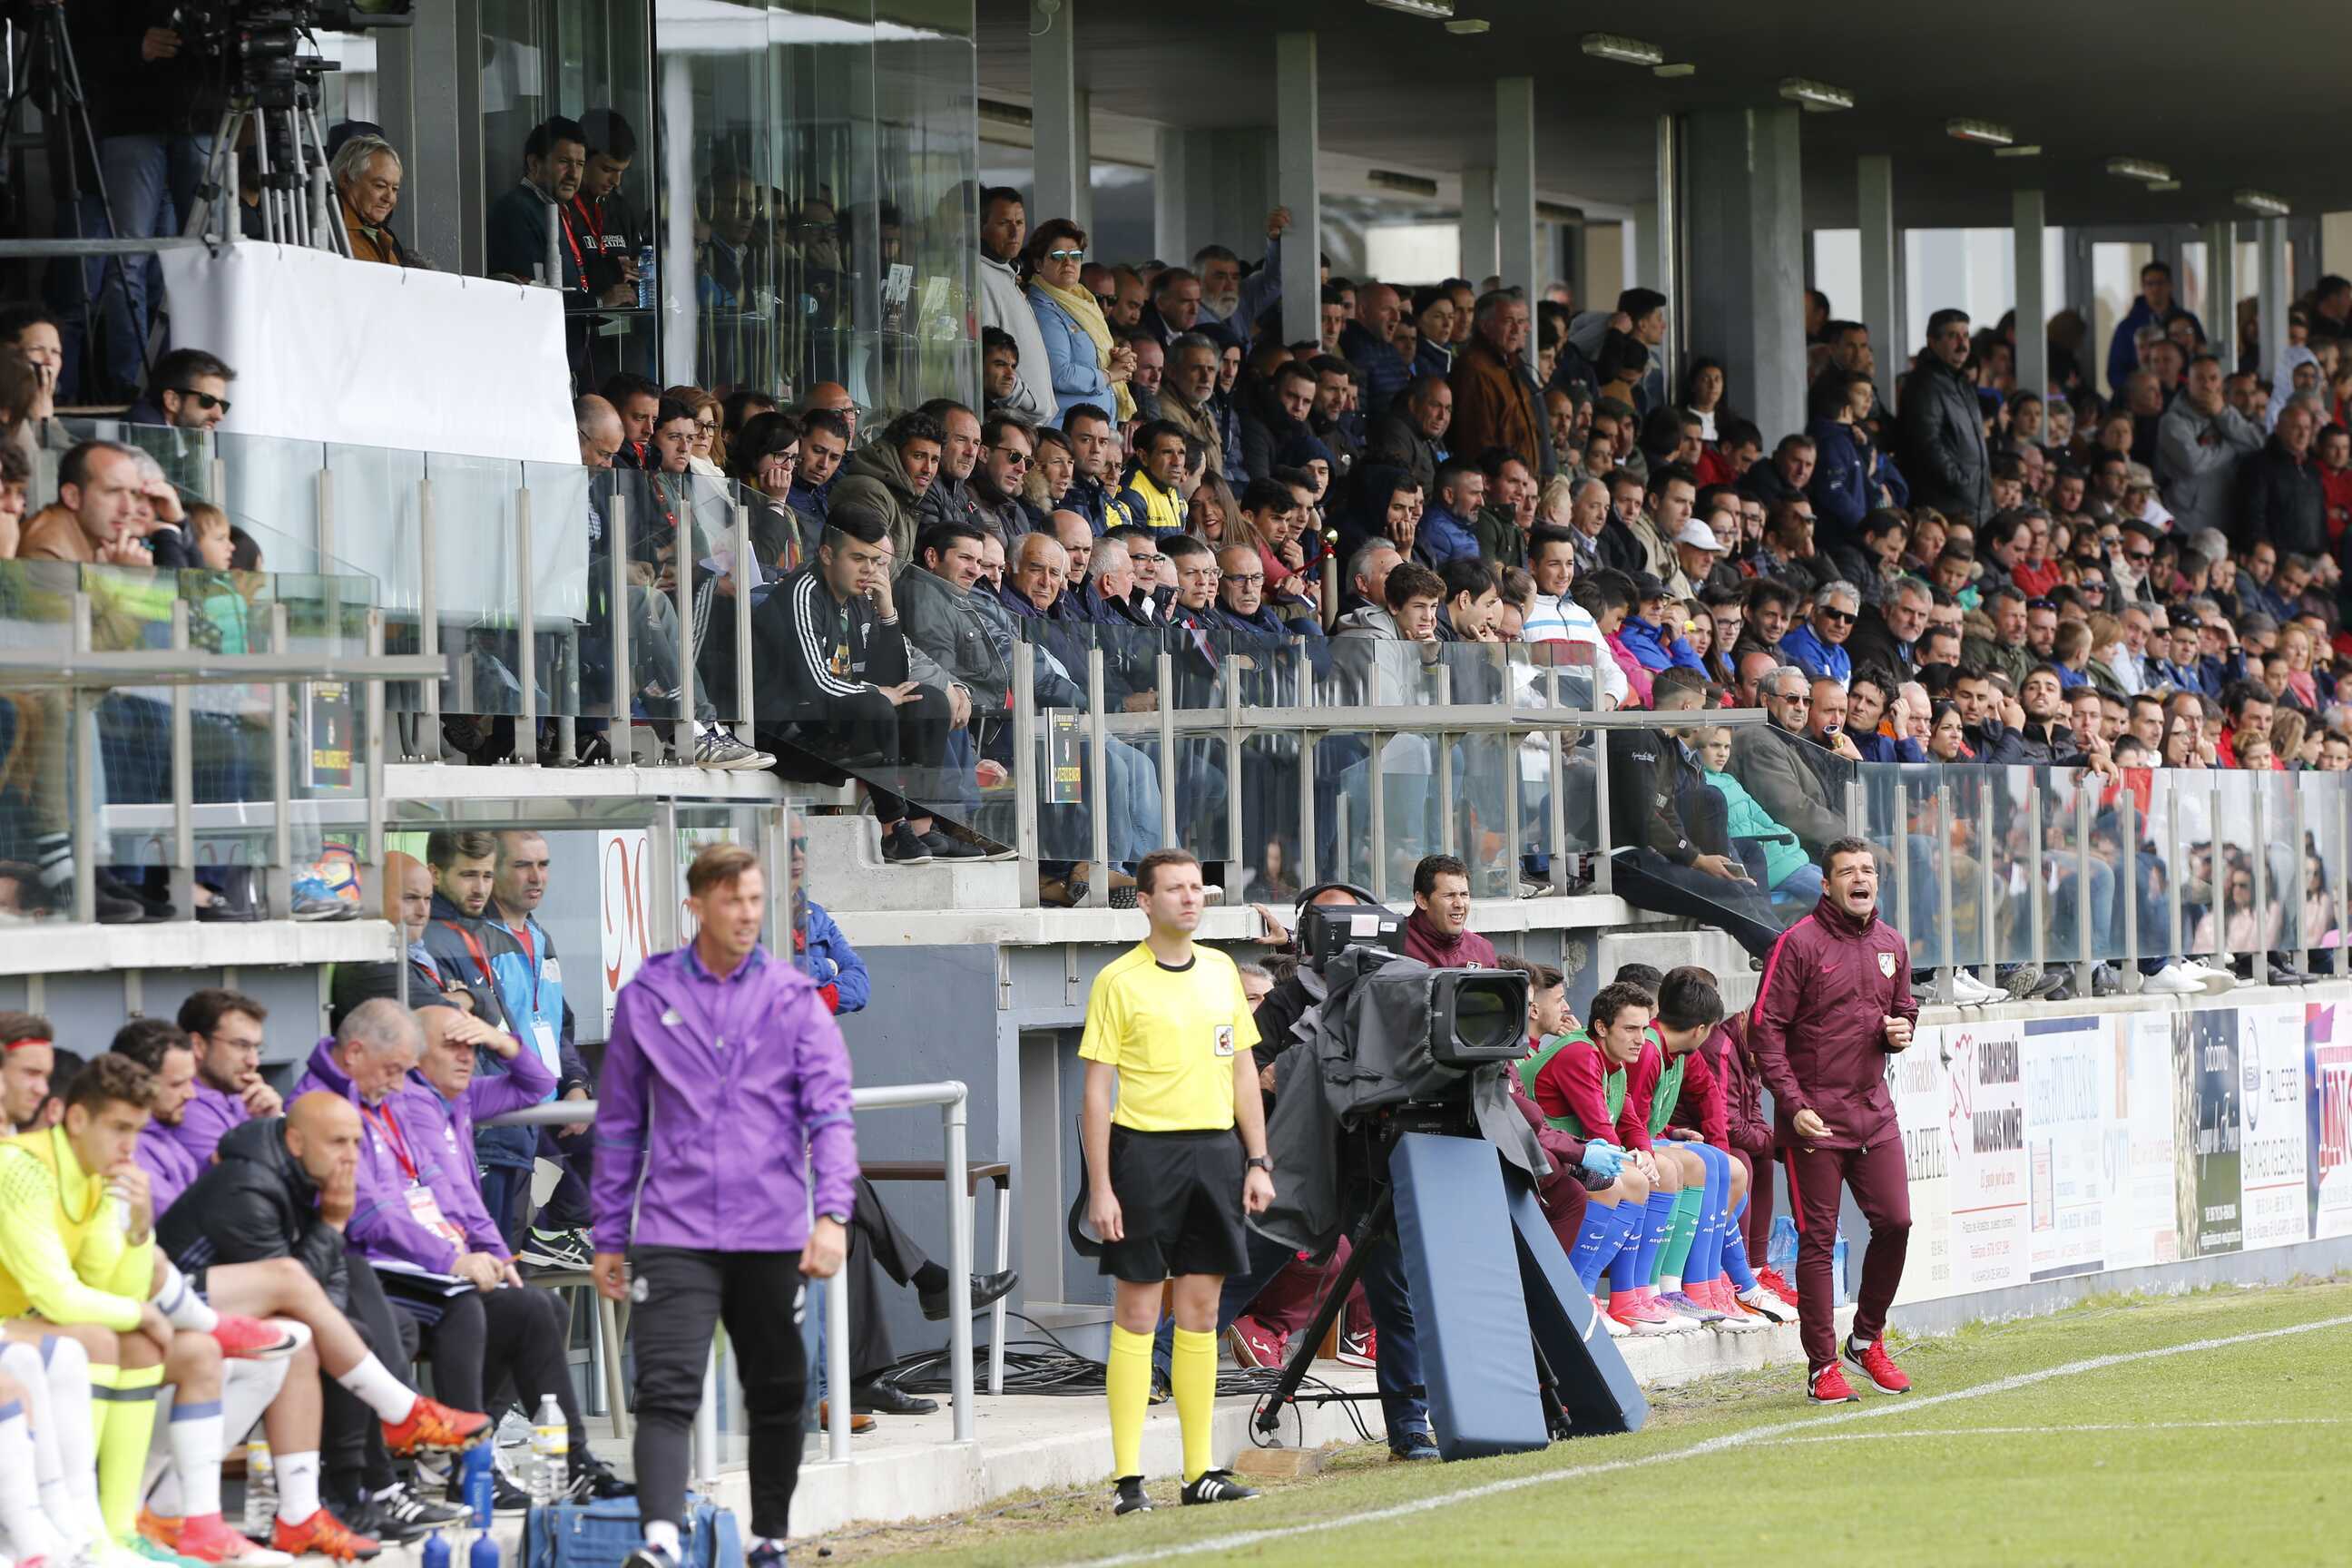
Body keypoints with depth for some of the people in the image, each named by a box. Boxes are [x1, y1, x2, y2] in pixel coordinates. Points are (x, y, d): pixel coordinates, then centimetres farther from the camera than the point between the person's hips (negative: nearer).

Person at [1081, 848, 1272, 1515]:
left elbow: (1243, 1072, 17)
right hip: (1146, 1152, -5)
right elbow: (1097, 1091, -6)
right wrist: (1100, 1187, -11)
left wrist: (1258, 1161, 9)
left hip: (1216, 1150, 5)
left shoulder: (1220, 972, 12)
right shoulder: (1118, 981, -5)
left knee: (1201, 1314, 7)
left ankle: (1201, 1471, 10)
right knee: (1137, 1315, -4)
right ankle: (1128, 1477, -2)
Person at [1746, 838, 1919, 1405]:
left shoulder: (1891, 944, 11)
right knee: (1817, 1240, -2)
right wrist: (1794, 1105, -16)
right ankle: (1822, 1367, 3)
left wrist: (1901, 1030, 0)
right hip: (1815, 1114, -5)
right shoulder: (1799, 944, -7)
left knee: (1895, 1221, -1)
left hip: (1874, 1109, 5)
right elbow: (1765, 1028, -9)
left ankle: (1867, 1341, 19)